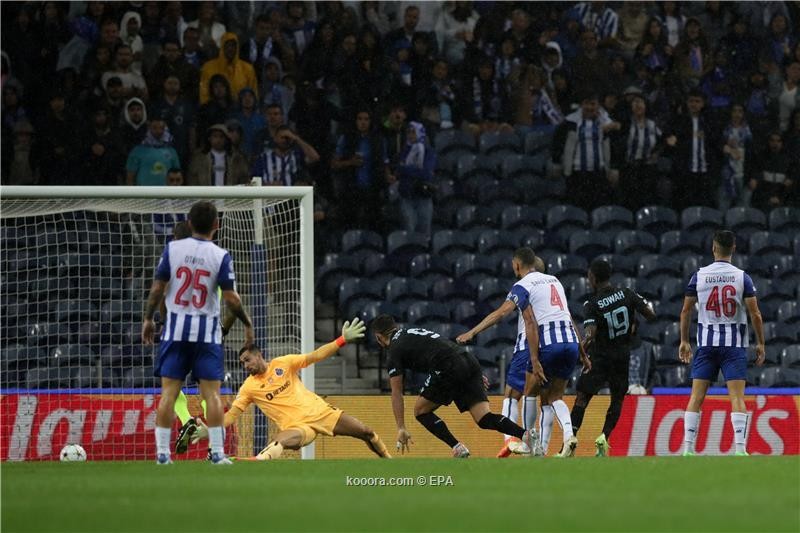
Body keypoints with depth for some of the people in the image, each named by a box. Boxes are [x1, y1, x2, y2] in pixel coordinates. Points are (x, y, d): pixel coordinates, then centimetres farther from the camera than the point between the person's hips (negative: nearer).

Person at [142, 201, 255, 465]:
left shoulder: (172, 248, -2)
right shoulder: (220, 256, -7)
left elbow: (157, 288, 0)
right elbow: (231, 297, -9)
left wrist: (148, 319, 12)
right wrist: (247, 324, 6)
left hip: (175, 329, 2)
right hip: (207, 331, -2)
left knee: (169, 392, 2)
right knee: (211, 393, 2)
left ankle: (162, 452, 0)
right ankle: (217, 453, 0)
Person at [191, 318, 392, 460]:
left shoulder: (283, 364, 2)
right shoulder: (249, 387, 1)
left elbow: (314, 356, -1)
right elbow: (232, 414, -3)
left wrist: (343, 340, -10)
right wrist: (210, 430, -20)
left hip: (319, 411, 3)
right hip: (297, 425, -3)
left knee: (366, 433, 8)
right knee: (280, 441, -41)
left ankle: (389, 460, 28)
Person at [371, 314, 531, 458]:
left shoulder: (394, 350, 11)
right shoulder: (414, 331, 33)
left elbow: (396, 393, 9)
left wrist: (401, 428, 10)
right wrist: (475, 374, 30)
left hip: (448, 369, -7)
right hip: (469, 361, 7)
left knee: (421, 411, 13)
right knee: (484, 419, -1)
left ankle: (458, 448, -2)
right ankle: (525, 435, -27)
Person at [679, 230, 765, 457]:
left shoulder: (699, 276, -1)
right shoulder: (742, 277, -5)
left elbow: (685, 311, 4)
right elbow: (755, 314, -5)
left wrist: (684, 342, 15)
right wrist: (760, 343, 5)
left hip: (706, 344, 1)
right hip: (734, 343, -1)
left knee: (696, 396, 4)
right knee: (737, 397, -3)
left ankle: (688, 448, 2)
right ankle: (740, 449, -10)